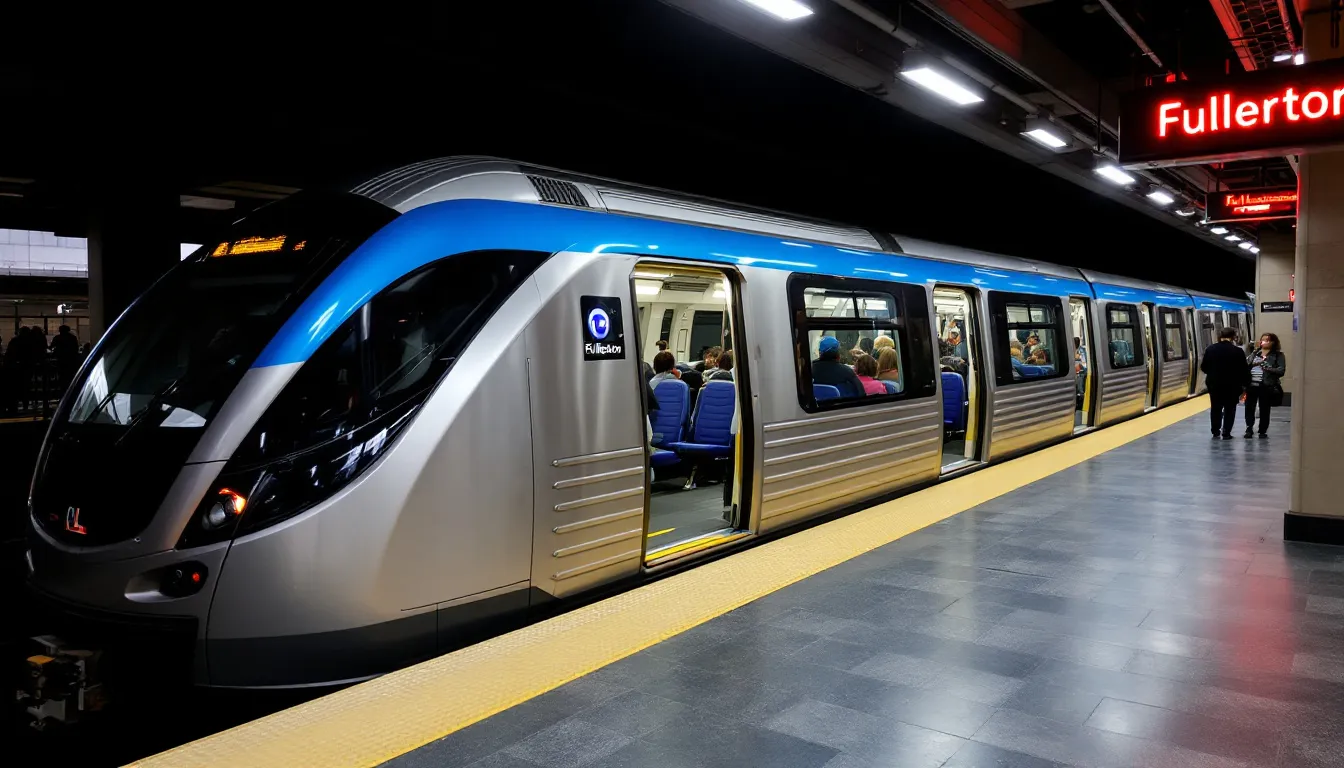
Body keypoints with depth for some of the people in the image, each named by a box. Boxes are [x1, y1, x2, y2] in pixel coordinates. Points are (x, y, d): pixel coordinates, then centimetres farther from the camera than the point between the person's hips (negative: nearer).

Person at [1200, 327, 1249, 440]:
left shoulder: (1210, 349, -1)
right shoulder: (1237, 351, -10)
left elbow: (1203, 367, 3)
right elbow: (1243, 369, -9)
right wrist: (1245, 383, 3)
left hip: (1214, 383, 3)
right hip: (1232, 384, -3)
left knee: (1216, 408, 16)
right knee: (1229, 409, 7)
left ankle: (1215, 431, 21)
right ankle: (1226, 433, 4)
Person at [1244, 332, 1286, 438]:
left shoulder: (1278, 355, 3)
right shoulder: (1254, 353, 15)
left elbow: (1281, 371, -7)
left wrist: (1267, 368, -17)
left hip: (1266, 386, -3)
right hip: (1251, 385, 3)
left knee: (1264, 410, 5)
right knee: (1249, 407, 4)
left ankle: (1263, 431, 18)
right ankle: (1249, 428, 19)